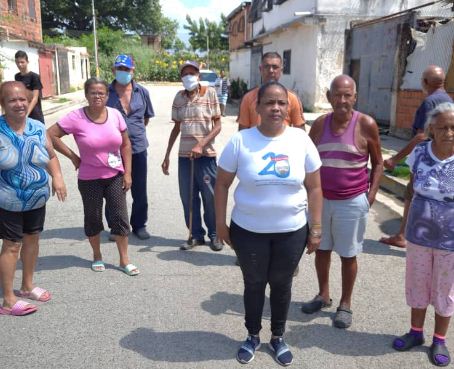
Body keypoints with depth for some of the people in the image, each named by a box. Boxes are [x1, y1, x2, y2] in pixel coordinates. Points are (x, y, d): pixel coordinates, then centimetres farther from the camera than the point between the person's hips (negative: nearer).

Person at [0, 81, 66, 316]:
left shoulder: (38, 128, -2)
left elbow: (51, 156, 11)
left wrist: (57, 177, -5)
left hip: (37, 199, 6)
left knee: (32, 239, 16)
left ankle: (27, 286, 37)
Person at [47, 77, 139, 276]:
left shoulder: (115, 114, -4)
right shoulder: (76, 117, -13)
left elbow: (125, 145, 2)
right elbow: (51, 135, -10)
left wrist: (127, 173, -1)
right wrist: (72, 156, -10)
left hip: (115, 176, 2)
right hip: (89, 179, -2)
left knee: (120, 217, 5)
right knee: (93, 218, 13)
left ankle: (124, 260, 18)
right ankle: (97, 256, 33)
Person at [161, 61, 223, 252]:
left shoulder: (209, 93, -4)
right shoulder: (179, 97, 7)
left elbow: (217, 126, -6)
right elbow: (176, 127, 14)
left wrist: (200, 145, -18)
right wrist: (167, 155, 12)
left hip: (206, 155, -4)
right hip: (184, 155, 4)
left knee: (210, 197, 3)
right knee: (188, 197, 8)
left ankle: (214, 235, 20)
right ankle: (196, 234, 22)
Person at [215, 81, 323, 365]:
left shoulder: (301, 140, -6)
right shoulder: (240, 141, -10)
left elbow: (314, 188, 0)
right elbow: (222, 184, -2)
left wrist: (316, 228, -1)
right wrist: (220, 223, -2)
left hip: (292, 231, 1)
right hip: (248, 230, -1)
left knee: (281, 285, 16)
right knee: (254, 284, 16)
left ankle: (278, 337, 39)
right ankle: (253, 336, 39)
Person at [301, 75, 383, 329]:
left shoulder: (366, 124, -9)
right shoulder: (320, 124, 0)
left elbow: (378, 163, 0)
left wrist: (371, 194, -9)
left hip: (352, 202, -3)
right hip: (321, 199, 4)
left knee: (348, 255, 9)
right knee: (321, 249, 15)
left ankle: (346, 304, 26)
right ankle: (323, 295, 35)